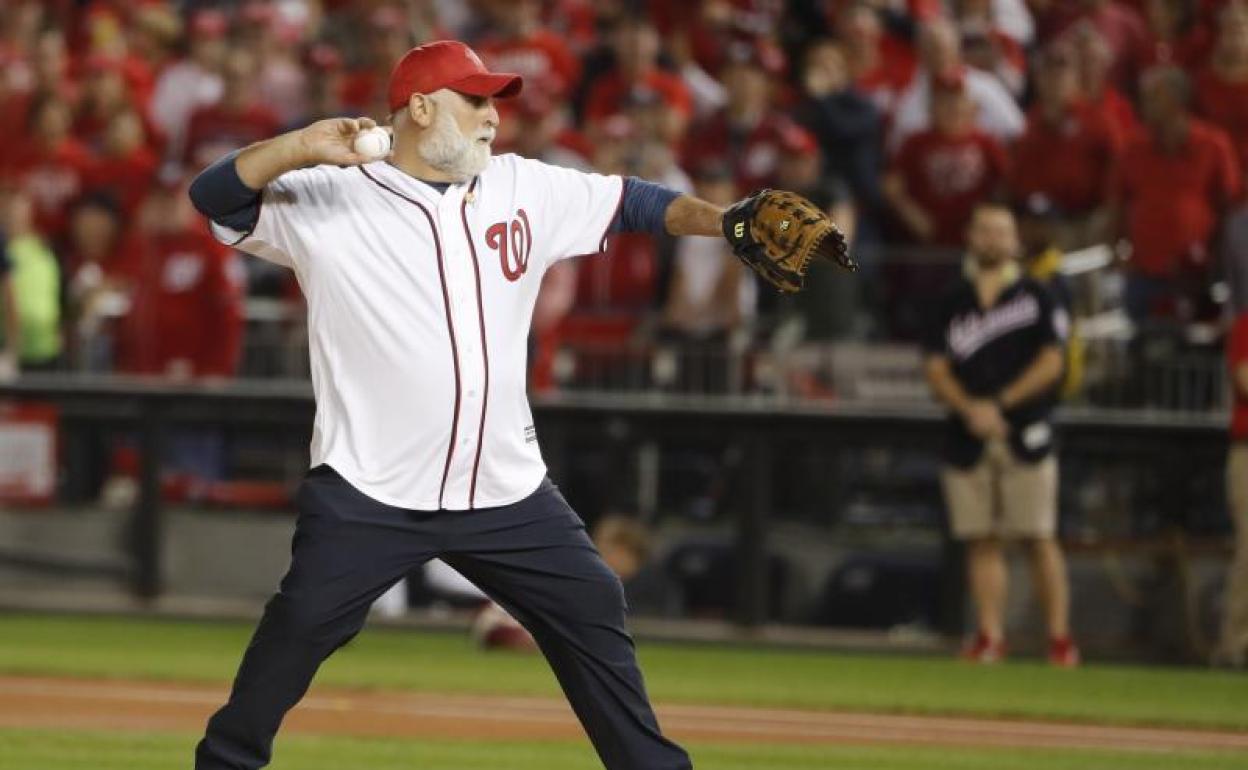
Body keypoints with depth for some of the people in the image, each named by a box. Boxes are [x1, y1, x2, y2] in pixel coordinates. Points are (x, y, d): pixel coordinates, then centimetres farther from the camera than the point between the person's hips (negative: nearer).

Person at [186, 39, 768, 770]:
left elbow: (633, 203, 11)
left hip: (507, 491, 4)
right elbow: (213, 196, -13)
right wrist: (301, 148, -28)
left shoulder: (527, 189, 7)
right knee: (296, 630, -10)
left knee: (595, 616, 7)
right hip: (369, 493, -4)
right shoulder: (326, 197, -7)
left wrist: (727, 222, -3)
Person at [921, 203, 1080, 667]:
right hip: (968, 438, 3)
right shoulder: (952, 304, 13)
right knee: (981, 540, 1)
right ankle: (990, 637, 3)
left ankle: (1060, 638, -5)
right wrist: (970, 408, -12)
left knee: (1039, 538, -7)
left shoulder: (1035, 298, 6)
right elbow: (935, 368, 6)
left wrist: (1000, 404, -12)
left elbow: (1050, 363, -2)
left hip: (1025, 437, -3)